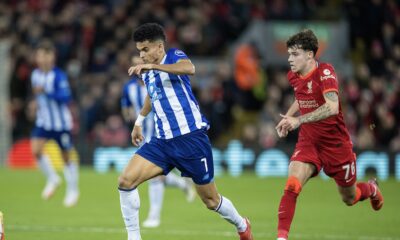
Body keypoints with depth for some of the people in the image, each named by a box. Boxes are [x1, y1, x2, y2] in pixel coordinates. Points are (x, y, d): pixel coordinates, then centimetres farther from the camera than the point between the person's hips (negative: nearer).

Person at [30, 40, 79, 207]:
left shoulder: (58, 76, -17)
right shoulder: (35, 75, 2)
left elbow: (66, 96, -26)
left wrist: (46, 92, -34)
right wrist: (38, 102, 6)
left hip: (61, 122, -5)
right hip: (43, 121, 5)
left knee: (66, 156, 6)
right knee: (36, 150, -15)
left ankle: (72, 190, 24)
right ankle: (52, 179, 8)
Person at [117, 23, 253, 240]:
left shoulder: (174, 56, -8)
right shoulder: (146, 72, 12)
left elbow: (189, 68, -34)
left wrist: (153, 66, -40)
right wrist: (139, 120, 42)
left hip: (191, 138, -6)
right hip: (163, 141, 6)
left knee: (211, 201, 6)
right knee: (126, 181, -15)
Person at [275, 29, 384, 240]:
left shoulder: (325, 72, -22)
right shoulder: (293, 76, -1)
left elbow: (332, 107, -36)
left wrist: (298, 120, -41)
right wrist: (288, 117, 8)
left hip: (336, 143, -4)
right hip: (308, 142, 4)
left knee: (350, 199, 15)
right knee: (291, 186, -22)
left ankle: (371, 188, 50)